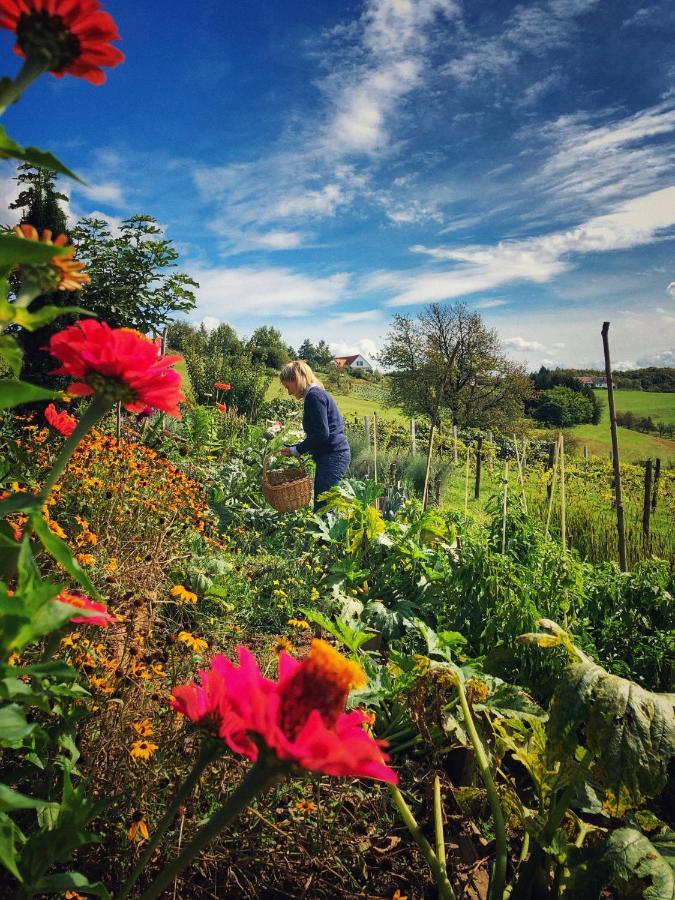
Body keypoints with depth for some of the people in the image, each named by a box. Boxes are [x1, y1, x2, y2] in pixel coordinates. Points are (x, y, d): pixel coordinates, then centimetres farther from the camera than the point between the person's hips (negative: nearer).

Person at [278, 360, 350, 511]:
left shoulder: (314, 396, -13)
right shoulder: (317, 393, 17)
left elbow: (322, 434, -19)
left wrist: (297, 450, -11)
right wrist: (299, 449, 12)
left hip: (332, 456, -10)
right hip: (334, 454, 10)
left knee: (321, 507, -11)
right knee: (322, 506, 11)